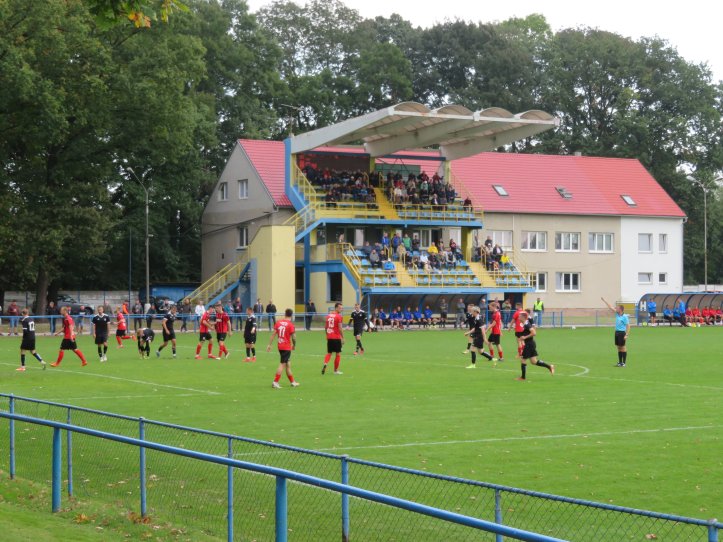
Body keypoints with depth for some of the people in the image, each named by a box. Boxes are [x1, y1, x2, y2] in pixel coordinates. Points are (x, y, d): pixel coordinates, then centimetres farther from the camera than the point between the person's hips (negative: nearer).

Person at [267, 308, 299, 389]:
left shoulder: (278, 322, 4)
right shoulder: (290, 324, -12)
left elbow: (273, 334, 4)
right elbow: (293, 337, -12)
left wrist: (269, 345, 7)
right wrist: (294, 345, 5)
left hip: (280, 346, 6)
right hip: (287, 347, -6)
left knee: (288, 364, 15)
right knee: (282, 364, -3)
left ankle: (292, 382, 25)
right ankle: (275, 382, -7)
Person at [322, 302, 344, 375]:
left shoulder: (328, 315, 8)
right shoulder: (338, 316, -11)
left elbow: (326, 328, 14)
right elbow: (340, 328, -15)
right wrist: (343, 338, -7)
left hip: (329, 338, 6)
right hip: (337, 338, -6)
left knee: (329, 353, 14)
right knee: (338, 354, 7)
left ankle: (325, 364, -13)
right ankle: (336, 370, 12)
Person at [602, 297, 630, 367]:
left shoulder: (624, 317, -12)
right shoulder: (617, 314, 8)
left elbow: (628, 326, -13)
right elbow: (610, 307, 15)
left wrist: (626, 335, -20)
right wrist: (604, 301, 17)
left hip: (622, 332, -7)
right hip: (617, 332, 7)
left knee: (623, 347, -3)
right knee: (619, 347, 10)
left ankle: (624, 363, 2)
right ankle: (620, 362, 16)